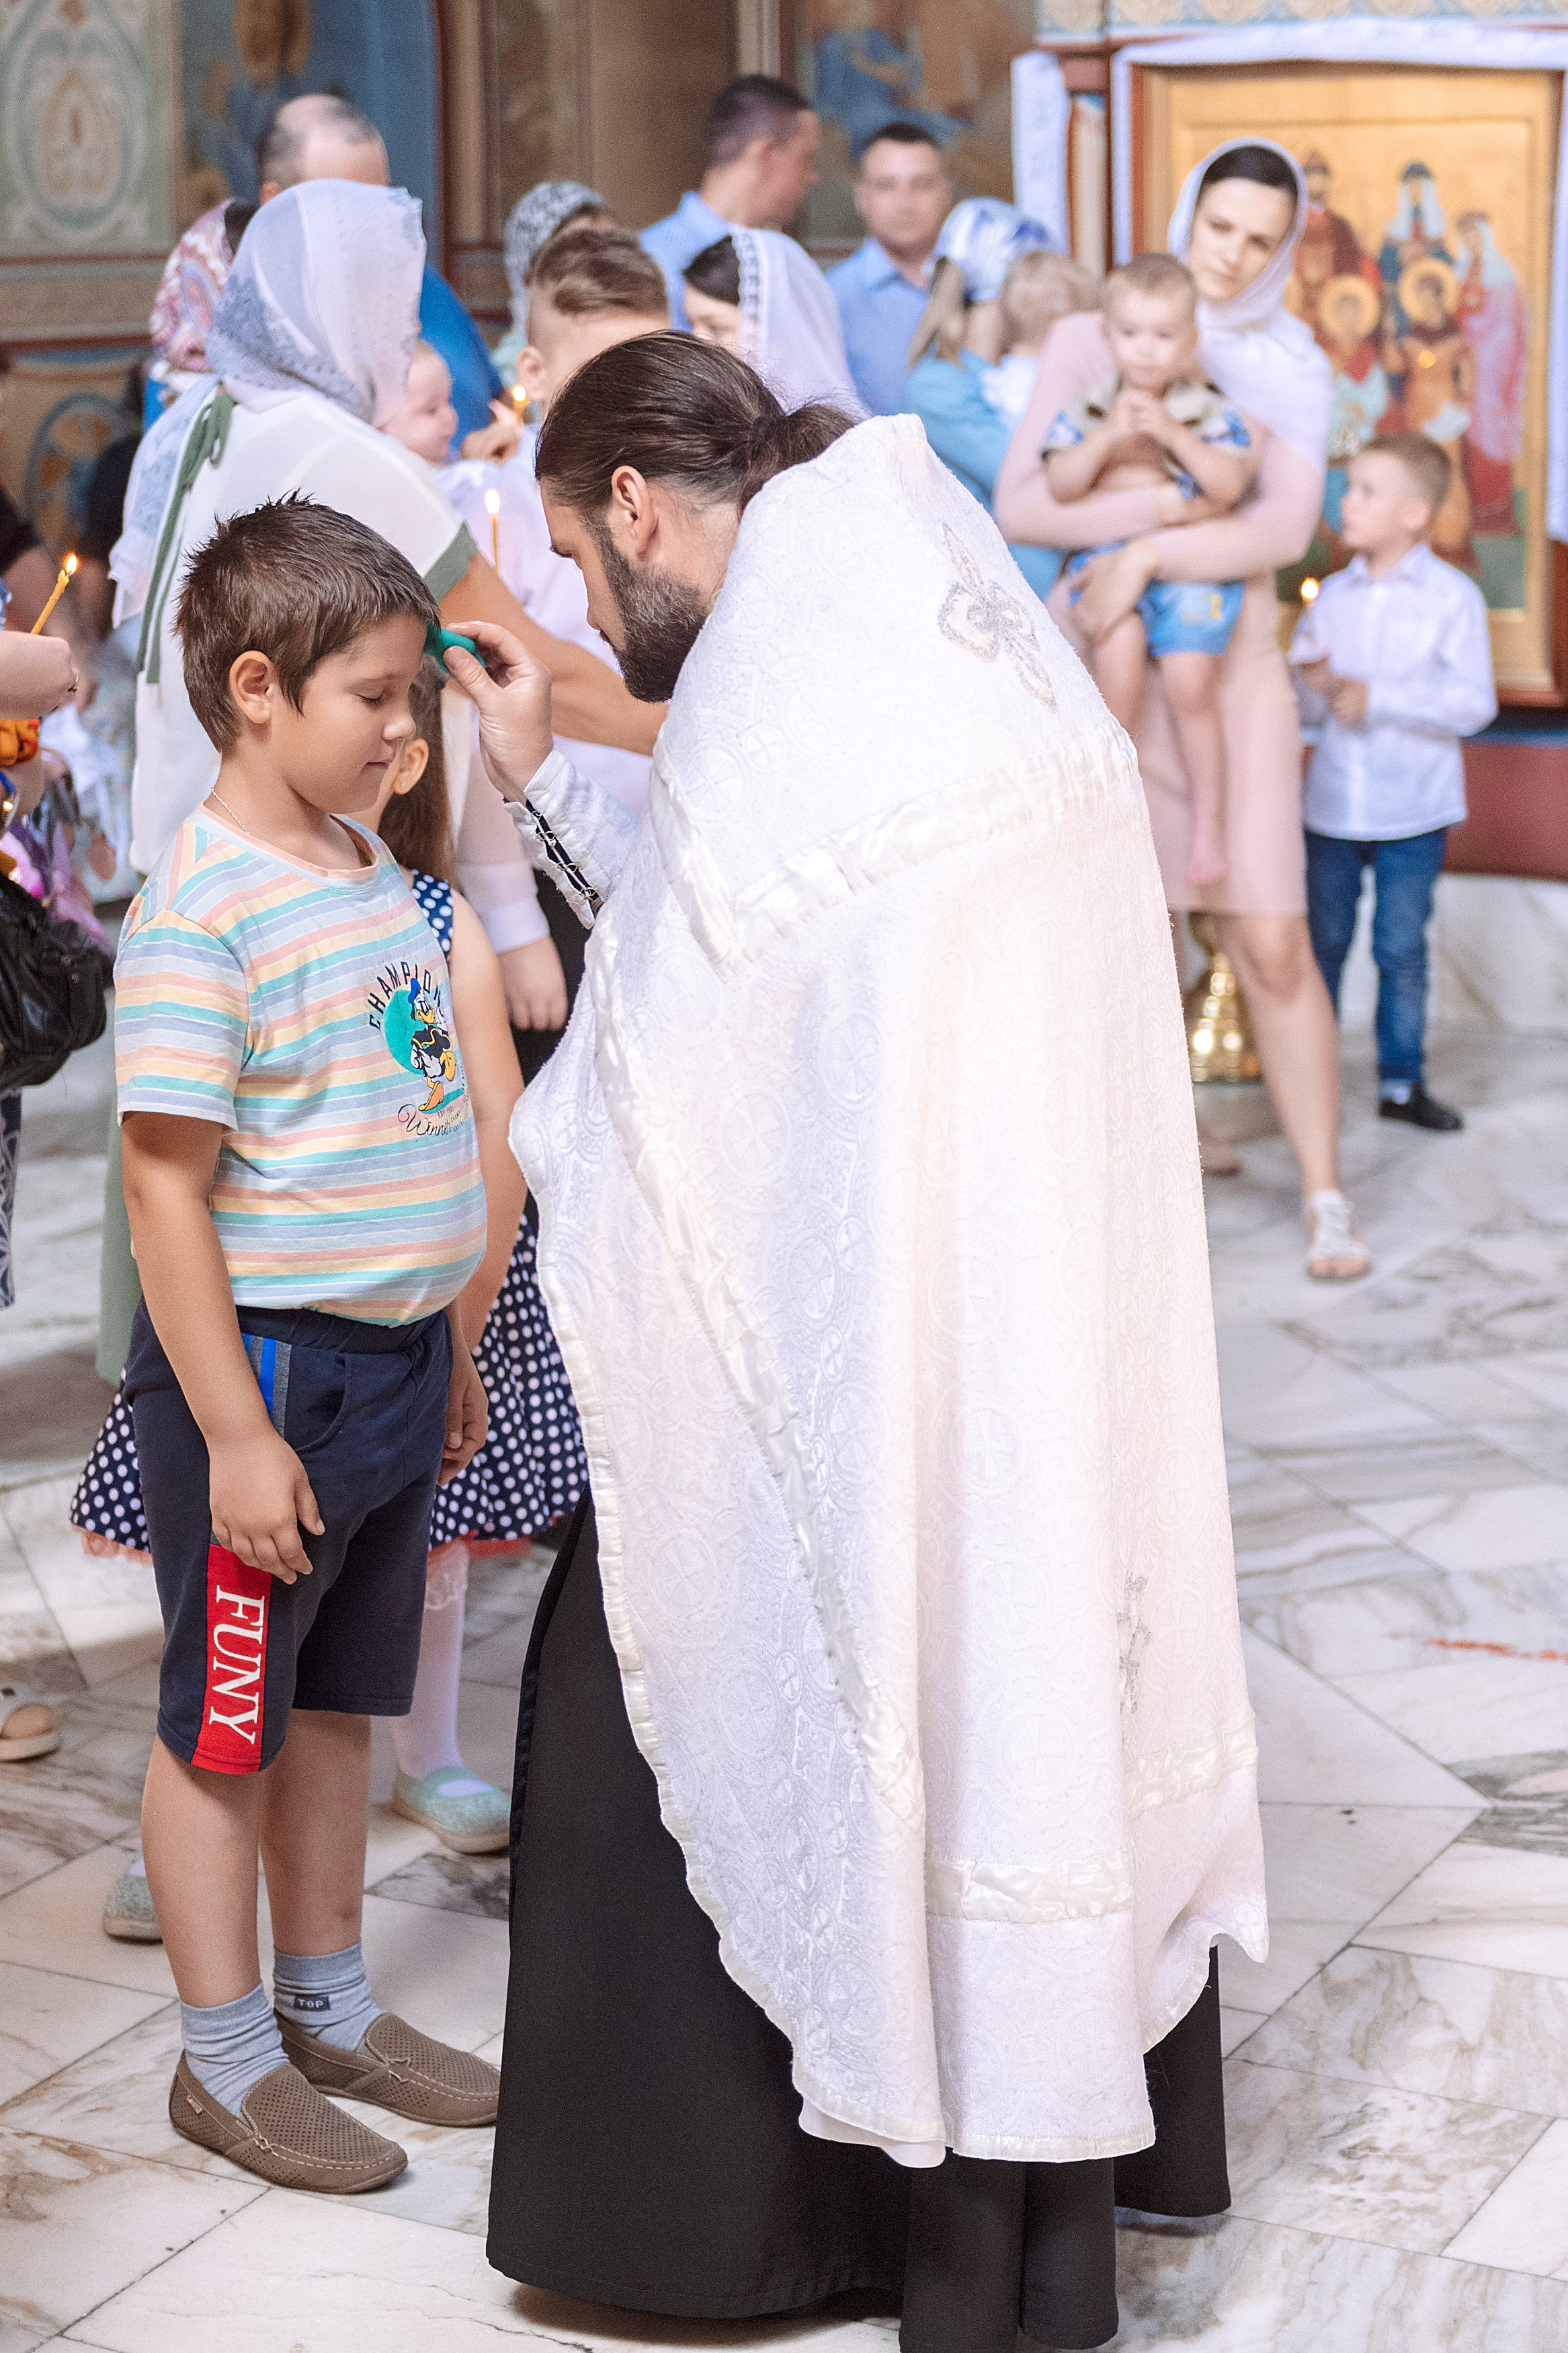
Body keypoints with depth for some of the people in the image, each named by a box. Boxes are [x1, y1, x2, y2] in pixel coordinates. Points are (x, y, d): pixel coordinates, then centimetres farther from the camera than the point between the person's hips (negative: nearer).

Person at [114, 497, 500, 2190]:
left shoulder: (372, 872, 8)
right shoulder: (200, 908, -18)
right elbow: (166, 1185, -20)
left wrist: (445, 1349, 20)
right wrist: (236, 1431, -21)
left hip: (390, 1355, 8)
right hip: (264, 1364, -8)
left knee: (338, 1703, 19)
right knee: (228, 1720, 7)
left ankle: (328, 2009, 34)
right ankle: (224, 2057, 20)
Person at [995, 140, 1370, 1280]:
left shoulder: (1294, 370, 4)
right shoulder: (1091, 339, 1)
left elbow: (1286, 528, -12)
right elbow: (1020, 503, -10)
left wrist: (1144, 556, -23)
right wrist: (1165, 505, -20)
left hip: (1232, 673, 0)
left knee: (1273, 946, -6)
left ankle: (1327, 1197, 1)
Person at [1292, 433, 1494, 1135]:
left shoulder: (1453, 598, -8)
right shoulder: (1332, 595, 6)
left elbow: (1474, 703, -15)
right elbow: (1296, 676, 14)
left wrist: (1376, 698, -20)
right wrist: (1313, 681, -11)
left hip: (1412, 812, -3)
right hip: (1333, 805, 3)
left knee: (1402, 950, 3)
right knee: (1322, 945, 9)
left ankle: (1401, 1081, 15)